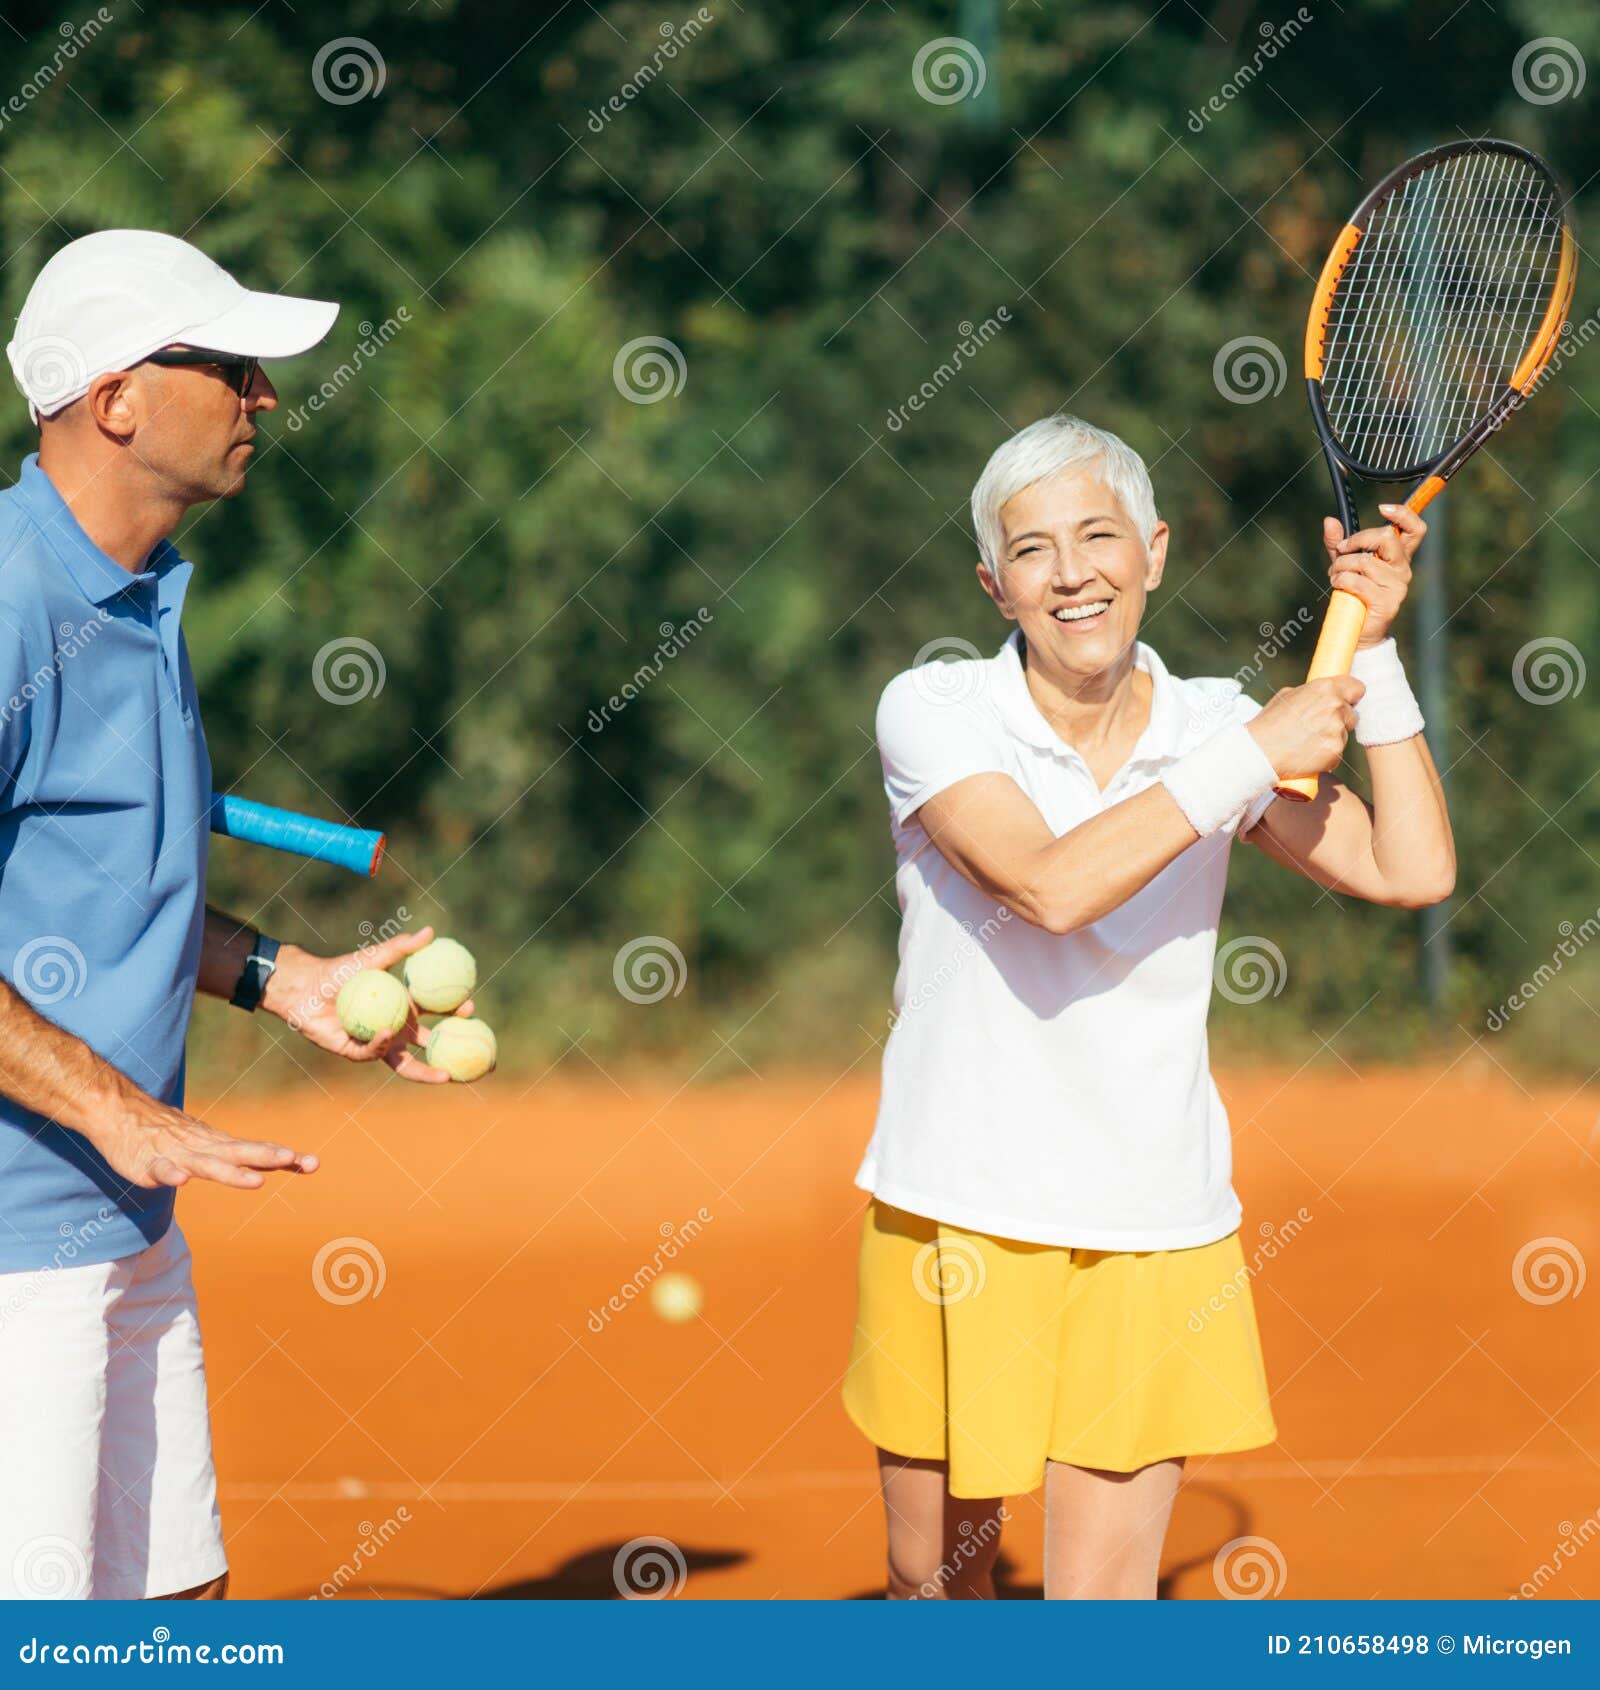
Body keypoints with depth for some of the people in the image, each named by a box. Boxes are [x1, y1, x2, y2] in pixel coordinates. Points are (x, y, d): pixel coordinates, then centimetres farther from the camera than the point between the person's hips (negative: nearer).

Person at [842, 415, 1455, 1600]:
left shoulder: (1215, 725, 3)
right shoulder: (933, 712, -8)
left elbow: (1412, 872, -4)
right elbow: (1051, 886, -24)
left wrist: (1371, 649, -6)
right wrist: (1253, 756, -19)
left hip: (1155, 1238, 1)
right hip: (958, 1223, -1)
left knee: (1100, 1602, -4)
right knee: (934, 1581, 12)